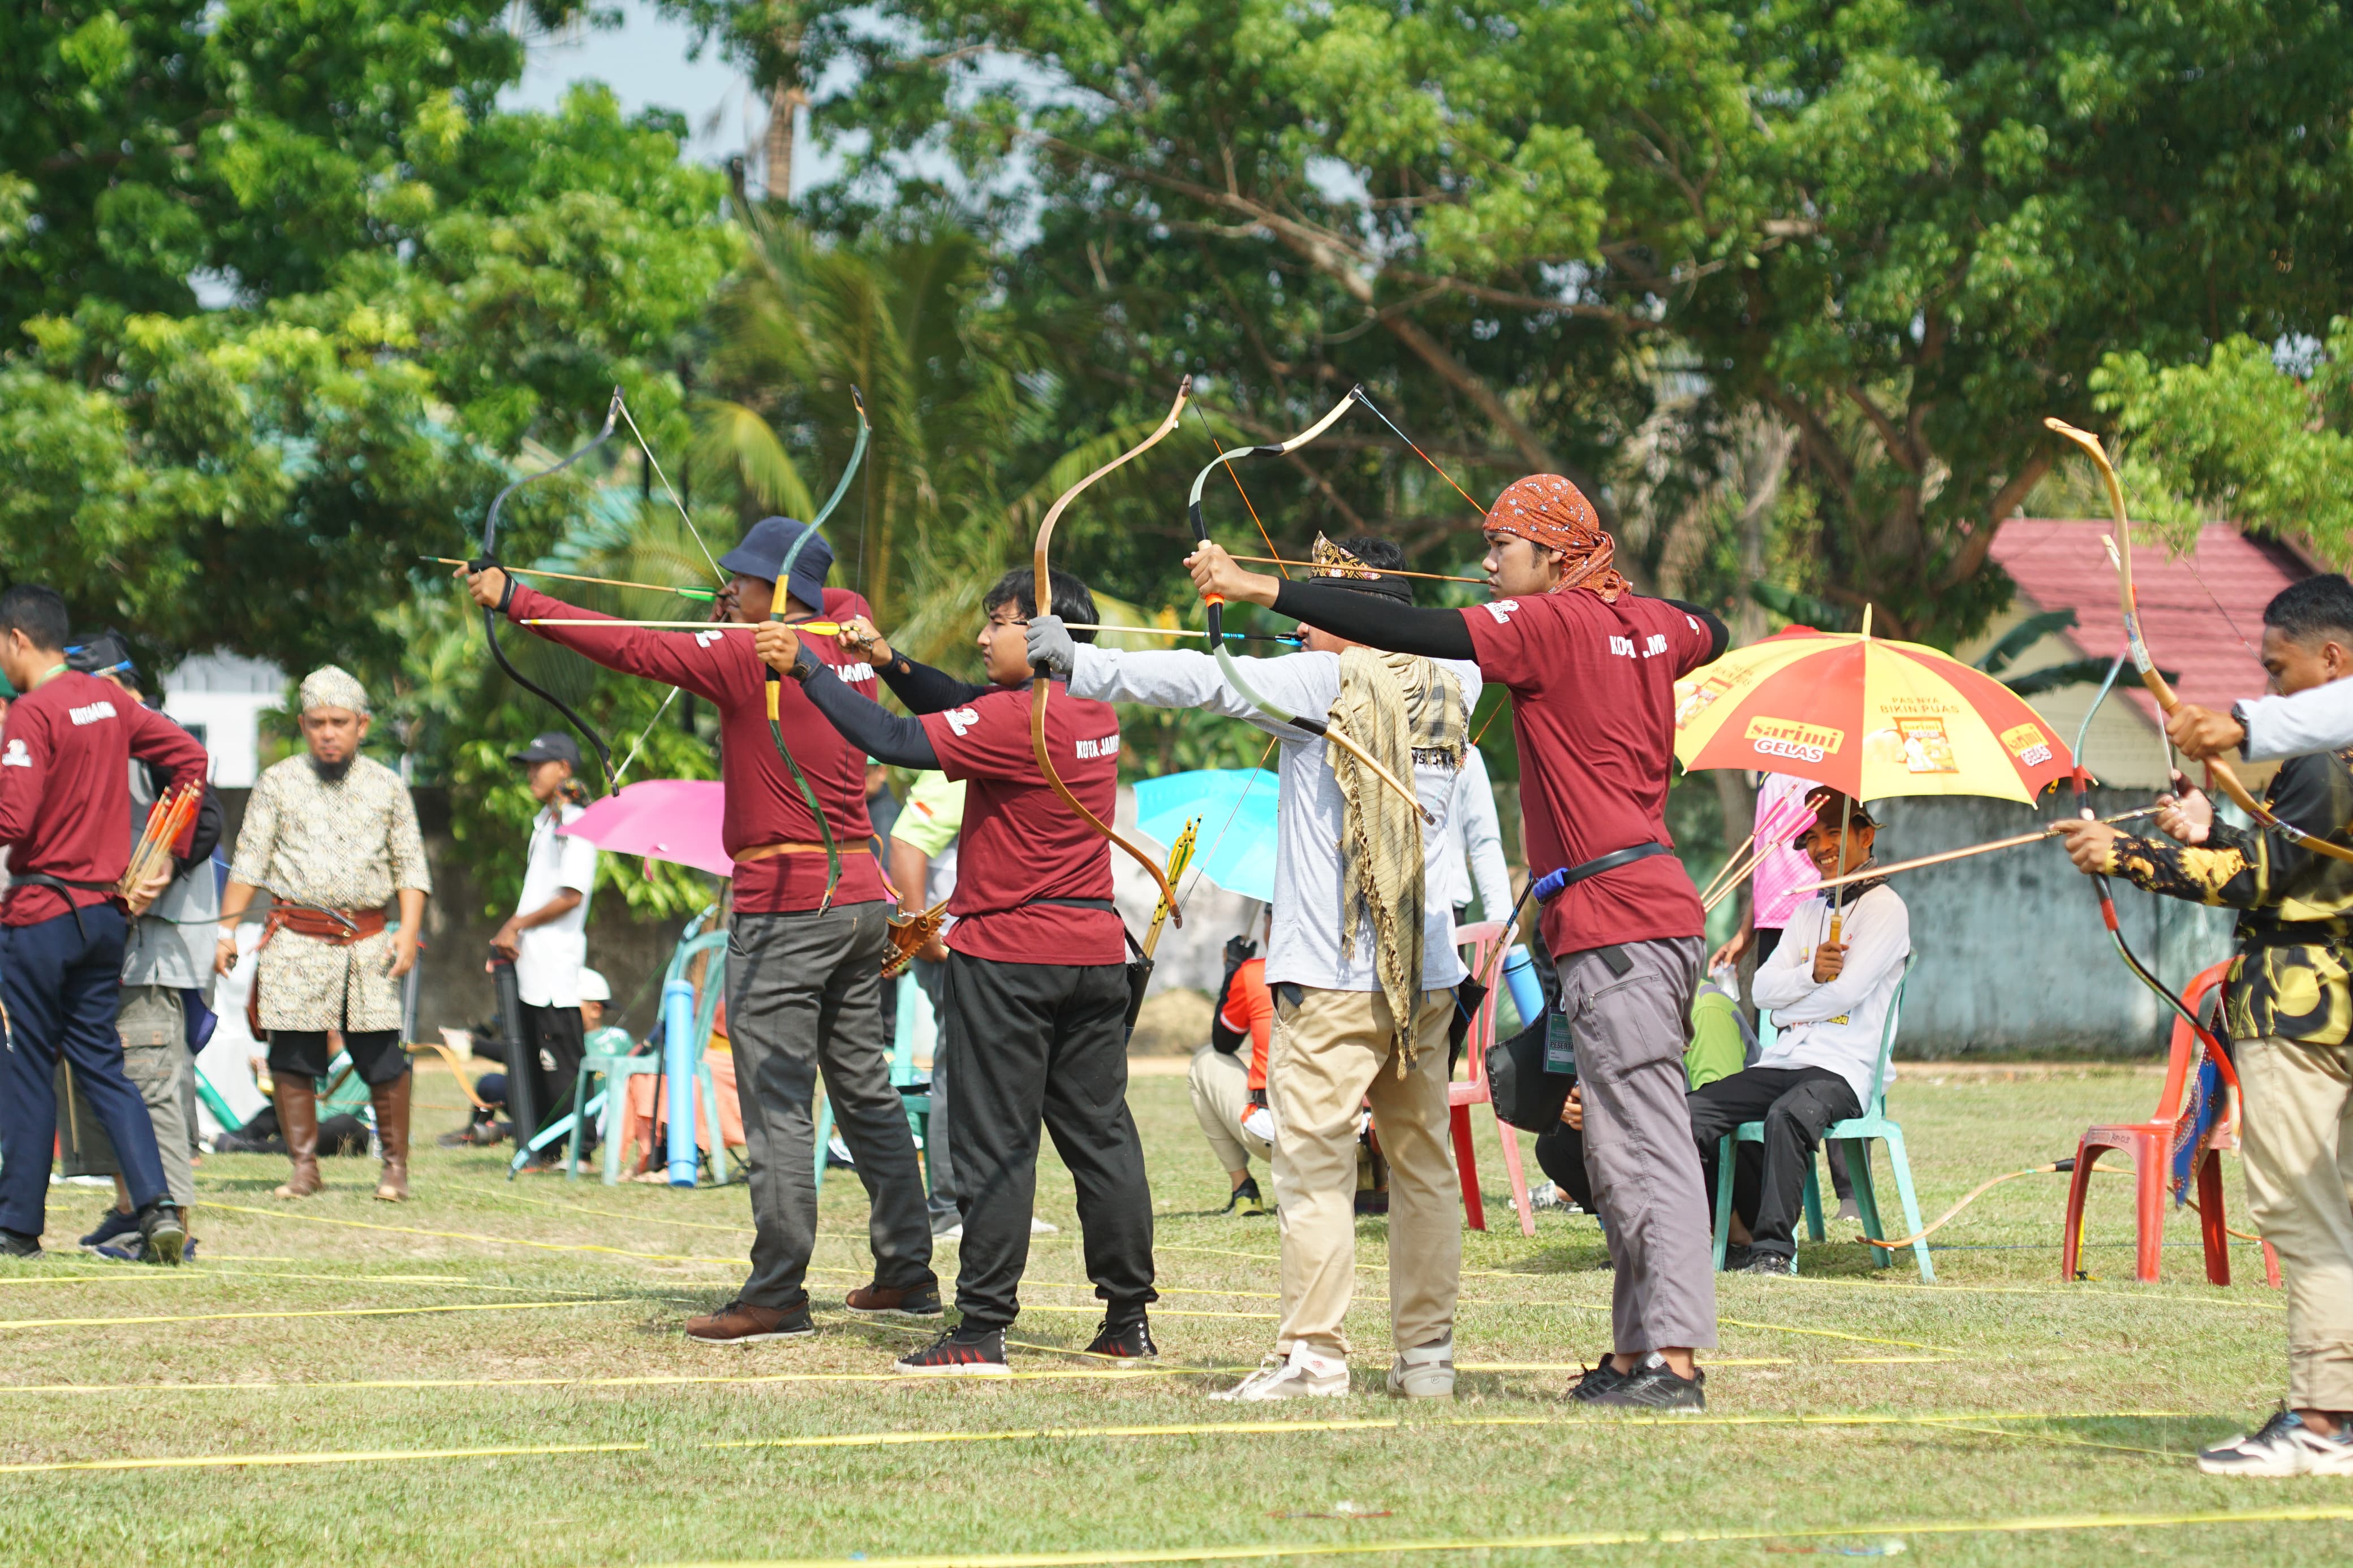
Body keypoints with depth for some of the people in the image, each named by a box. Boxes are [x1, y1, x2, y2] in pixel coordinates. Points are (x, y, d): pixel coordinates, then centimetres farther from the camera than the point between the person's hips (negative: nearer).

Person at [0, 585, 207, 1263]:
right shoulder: (107, 701, 8)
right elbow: (190, 757, 12)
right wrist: (165, 859, 13)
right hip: (106, 911, 7)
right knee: (101, 1062, 10)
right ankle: (156, 1202, -6)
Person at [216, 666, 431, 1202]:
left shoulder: (387, 786, 12)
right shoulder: (278, 783, 9)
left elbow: (411, 866, 11)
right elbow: (249, 862, 8)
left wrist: (409, 932, -2)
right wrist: (226, 929, 0)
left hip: (368, 941, 0)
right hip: (296, 937, 0)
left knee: (382, 1057, -4)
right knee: (292, 1057, -2)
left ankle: (396, 1165, 8)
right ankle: (304, 1166, 7)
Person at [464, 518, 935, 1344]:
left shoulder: (750, 657, -12)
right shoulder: (849, 642, 8)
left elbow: (632, 648, -17)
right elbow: (845, 602, 32)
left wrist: (516, 598, -14)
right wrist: (741, 622, 20)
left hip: (787, 904, -8)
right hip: (861, 896, 8)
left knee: (778, 1104, -7)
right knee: (866, 1089, 15)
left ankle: (776, 1296, -9)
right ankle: (907, 1274, 18)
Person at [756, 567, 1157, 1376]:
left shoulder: (1020, 718, -17)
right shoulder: (1095, 713, 8)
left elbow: (896, 741, -23)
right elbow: (966, 708, 16)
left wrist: (806, 668, -19)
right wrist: (889, 659, 4)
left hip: (1008, 955, -8)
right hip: (1094, 952, 8)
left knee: (995, 1143, -4)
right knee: (1101, 1134, 11)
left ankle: (982, 1331, -4)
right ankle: (1129, 1319, 14)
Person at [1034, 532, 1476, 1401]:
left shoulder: (1325, 683, -8)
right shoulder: (1449, 685, 8)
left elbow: (1203, 679, -15)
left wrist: (1080, 663, -12)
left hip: (1332, 975, -6)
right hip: (1429, 973, 6)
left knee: (1315, 1164, -3)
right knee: (1423, 1163, 9)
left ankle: (1313, 1354, -6)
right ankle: (1427, 1353, 11)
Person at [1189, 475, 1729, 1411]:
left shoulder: (1552, 623, -10)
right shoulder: (1648, 624, 14)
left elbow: (1417, 633, -19)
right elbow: (1710, 633, 38)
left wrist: (1261, 591, -19)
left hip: (1616, 924, -9)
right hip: (1657, 913, 9)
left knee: (1645, 1147, -11)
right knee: (1623, 1152, 12)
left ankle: (1673, 1360, -14)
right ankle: (1638, 1353, 14)